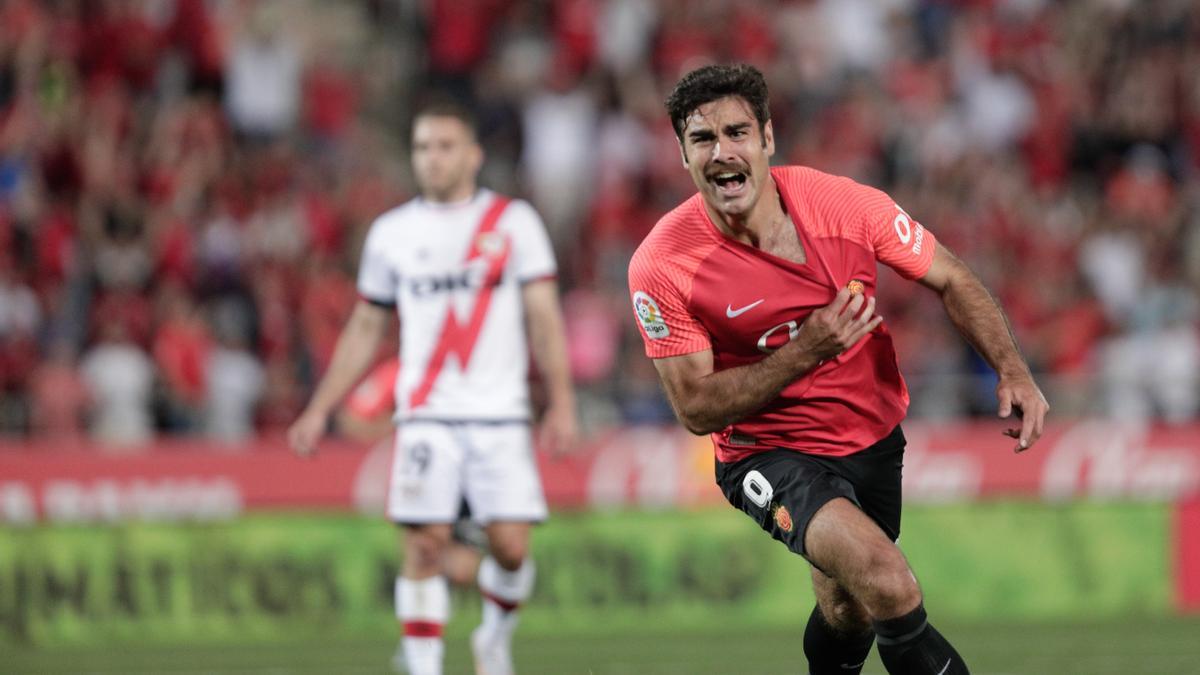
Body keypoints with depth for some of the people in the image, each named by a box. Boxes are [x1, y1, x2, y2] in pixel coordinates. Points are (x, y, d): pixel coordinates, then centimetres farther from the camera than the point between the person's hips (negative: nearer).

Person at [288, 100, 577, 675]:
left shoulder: (514, 222, 5)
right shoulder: (392, 233, 10)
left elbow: (543, 316, 3)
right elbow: (365, 330, 17)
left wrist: (561, 402, -6)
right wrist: (319, 411, 12)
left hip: (501, 415, -1)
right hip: (426, 416, 1)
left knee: (511, 546, -7)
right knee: (424, 546, -10)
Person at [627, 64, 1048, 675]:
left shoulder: (841, 204, -15)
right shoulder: (662, 265, -21)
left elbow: (950, 281, -1)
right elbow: (696, 409, -17)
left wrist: (1012, 371, -17)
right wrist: (806, 351, -29)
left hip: (875, 437, 4)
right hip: (770, 456, -4)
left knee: (848, 614, 18)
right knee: (885, 582, -30)